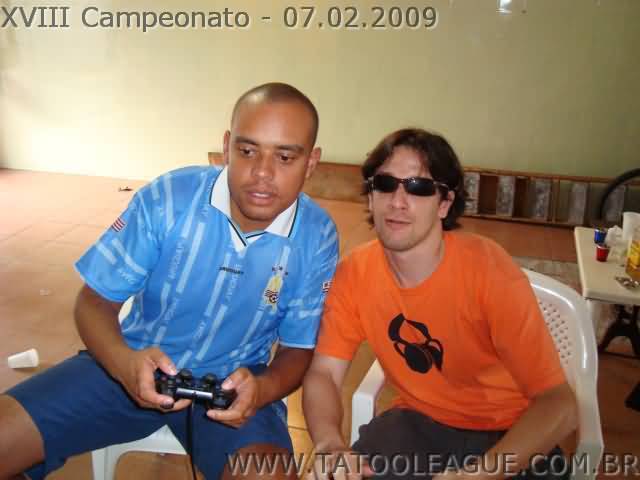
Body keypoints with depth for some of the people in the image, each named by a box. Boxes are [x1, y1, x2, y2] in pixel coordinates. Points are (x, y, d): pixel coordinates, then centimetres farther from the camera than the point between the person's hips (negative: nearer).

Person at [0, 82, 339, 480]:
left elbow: (298, 350, -3)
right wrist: (123, 362, -29)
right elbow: (95, 301, -8)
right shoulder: (166, 199, -16)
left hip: (233, 383, 0)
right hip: (136, 366, 1)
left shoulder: (317, 239, -13)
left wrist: (263, 388, -26)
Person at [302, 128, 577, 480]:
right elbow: (323, 373, -7)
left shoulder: (488, 269, -24)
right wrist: (328, 441, -28)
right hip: (419, 421, 3)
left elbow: (558, 405, -25)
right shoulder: (354, 273, -12)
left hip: (509, 434, -2)